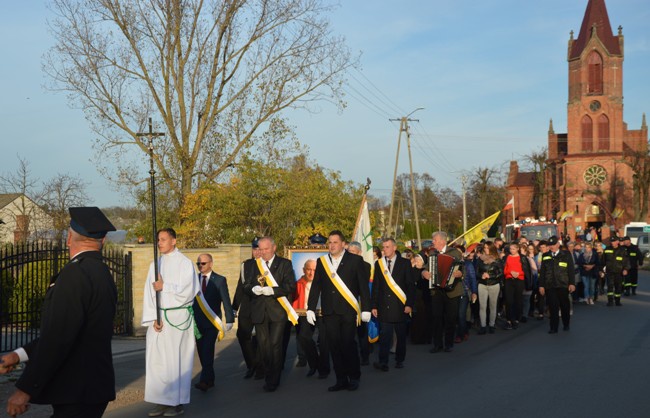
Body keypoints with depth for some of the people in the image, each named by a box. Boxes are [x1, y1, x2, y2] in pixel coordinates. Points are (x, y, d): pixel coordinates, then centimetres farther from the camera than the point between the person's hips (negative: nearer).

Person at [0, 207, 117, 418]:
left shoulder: (75, 274, -18)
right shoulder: (103, 273, 10)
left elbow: (57, 338, -22)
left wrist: (25, 389, -16)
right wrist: (20, 354, 10)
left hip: (77, 393, -9)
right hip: (91, 387, 9)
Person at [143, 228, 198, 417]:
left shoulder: (184, 263, -3)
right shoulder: (155, 264, 11)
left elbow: (187, 292, -11)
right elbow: (149, 293, 5)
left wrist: (164, 286, -7)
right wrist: (153, 318, -6)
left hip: (178, 318, -5)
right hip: (158, 318, 5)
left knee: (175, 360, -3)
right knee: (157, 359, 2)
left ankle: (177, 402, 4)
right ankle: (162, 401, 9)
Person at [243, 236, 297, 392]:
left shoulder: (285, 264, 2)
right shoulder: (254, 265, 12)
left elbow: (290, 286, -7)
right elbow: (246, 286, 10)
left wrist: (272, 290, -20)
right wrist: (253, 289, -13)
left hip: (277, 310, -3)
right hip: (259, 311, 3)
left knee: (276, 345, -8)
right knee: (263, 346, 7)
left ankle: (274, 380, 0)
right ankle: (268, 376, 19)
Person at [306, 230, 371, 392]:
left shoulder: (355, 260, 2)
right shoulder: (321, 261, 10)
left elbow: (363, 286, 0)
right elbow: (316, 286, 10)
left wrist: (366, 309, -4)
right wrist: (311, 308, 5)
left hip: (348, 310, -3)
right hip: (329, 311, 3)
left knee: (348, 344, -5)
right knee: (334, 346, 3)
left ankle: (354, 378, 12)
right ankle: (341, 380, 13)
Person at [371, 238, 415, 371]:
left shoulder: (405, 263, 2)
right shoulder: (378, 263, 8)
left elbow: (411, 285, 0)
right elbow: (375, 286, 8)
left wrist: (409, 304, -7)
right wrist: (374, 306, 4)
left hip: (400, 306, -1)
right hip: (384, 307, 1)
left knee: (401, 335, 7)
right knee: (384, 335, -6)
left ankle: (399, 360, 20)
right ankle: (383, 362, -8)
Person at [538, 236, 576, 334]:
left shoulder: (566, 254, 3)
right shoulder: (545, 256, 9)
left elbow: (571, 270, 0)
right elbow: (542, 271, 9)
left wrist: (572, 283, -7)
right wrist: (541, 285, 4)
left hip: (563, 285, -1)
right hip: (550, 286, 1)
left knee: (565, 306, 10)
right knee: (553, 307, -1)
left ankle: (566, 324, 29)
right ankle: (554, 328, 4)